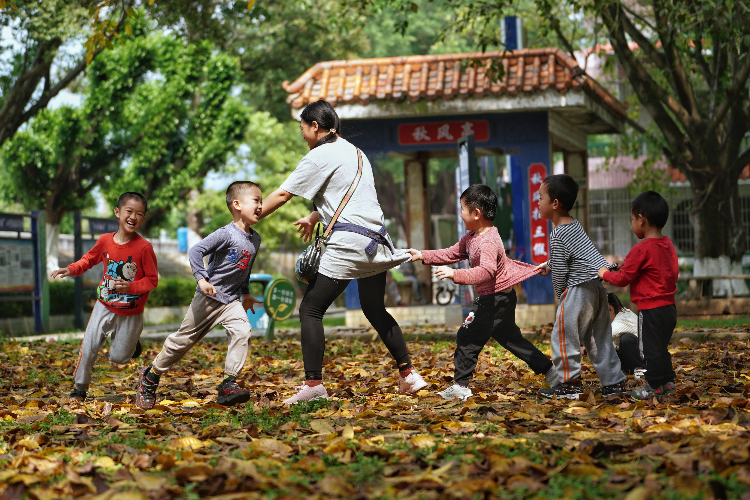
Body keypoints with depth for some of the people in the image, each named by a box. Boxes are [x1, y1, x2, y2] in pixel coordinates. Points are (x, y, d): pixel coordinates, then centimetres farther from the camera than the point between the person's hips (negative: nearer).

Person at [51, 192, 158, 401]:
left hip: (131, 312, -2)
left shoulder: (144, 247, -19)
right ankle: (80, 388, 13)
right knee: (88, 347, -7)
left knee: (118, 358, 7)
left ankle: (132, 338, 42)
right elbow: (89, 259, 12)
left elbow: (152, 279, -13)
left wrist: (130, 287, -28)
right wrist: (71, 269, -5)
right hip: (105, 306, 2)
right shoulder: (105, 241, -8)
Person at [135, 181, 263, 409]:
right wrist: (202, 279, -32)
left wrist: (245, 293, 26)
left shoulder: (255, 240, 6)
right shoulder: (226, 234, -19)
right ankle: (150, 377, 22)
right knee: (184, 338, 4)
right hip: (208, 297, -6)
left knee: (242, 332, -20)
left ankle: (228, 385, -18)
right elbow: (195, 251, -24)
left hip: (231, 300, 6)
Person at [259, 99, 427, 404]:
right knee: (375, 311, 21)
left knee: (310, 310, -4)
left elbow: (282, 195, -3)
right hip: (376, 242, 9)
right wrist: (314, 218, 40)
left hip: (349, 242, -9)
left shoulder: (320, 156, -5)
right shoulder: (353, 152, 20)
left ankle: (313, 384, -9)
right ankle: (408, 375, 21)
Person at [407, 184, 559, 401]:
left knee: (467, 336, -6)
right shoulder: (471, 237, 10)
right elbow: (452, 254, 17)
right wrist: (423, 256, 11)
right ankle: (549, 371, 18)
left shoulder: (489, 241, -23)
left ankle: (460, 386, -1)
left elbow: (486, 272, -35)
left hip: (495, 298, -11)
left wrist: (455, 275, -42)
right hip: (502, 297, 11)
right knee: (510, 338, 17)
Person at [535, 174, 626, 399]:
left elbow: (560, 271, -11)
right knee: (599, 338, 15)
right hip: (599, 286, 10)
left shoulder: (557, 235, -13)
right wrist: (548, 265, 40)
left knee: (563, 334, 1)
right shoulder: (574, 225, 15)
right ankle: (613, 382, 16)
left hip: (580, 287, -10)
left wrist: (560, 294, 4)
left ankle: (569, 383, 6)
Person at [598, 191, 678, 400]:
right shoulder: (668, 245, 7)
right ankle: (667, 382, 24)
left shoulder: (641, 250, -18)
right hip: (669, 306, 9)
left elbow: (622, 279, -13)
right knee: (661, 347, 19)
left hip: (650, 309, -9)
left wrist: (605, 274, 6)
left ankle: (654, 386, 5)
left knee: (650, 347, 0)